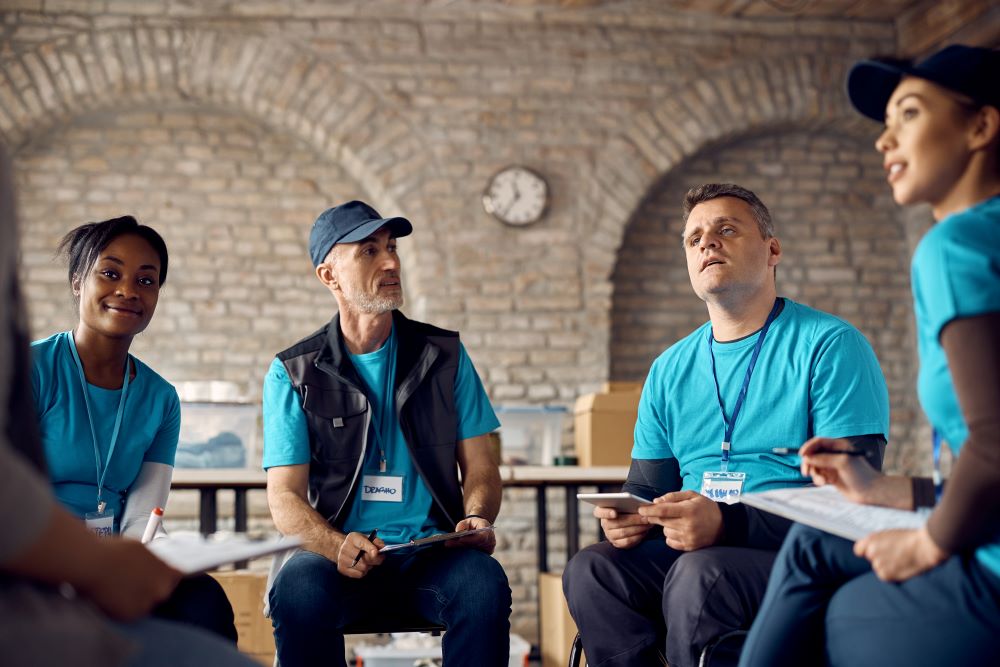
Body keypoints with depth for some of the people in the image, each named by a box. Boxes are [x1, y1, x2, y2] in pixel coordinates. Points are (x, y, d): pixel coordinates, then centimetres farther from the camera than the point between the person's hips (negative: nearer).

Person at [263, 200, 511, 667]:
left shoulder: (444, 355, 11)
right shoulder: (293, 373, 6)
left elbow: (480, 467, 12)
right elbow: (285, 494, -1)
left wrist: (476, 519, -12)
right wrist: (337, 546, -21)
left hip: (432, 553, 1)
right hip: (339, 553, -1)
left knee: (485, 583, -32)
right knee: (298, 590, -34)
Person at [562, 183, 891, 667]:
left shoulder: (830, 346, -3)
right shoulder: (670, 370, 16)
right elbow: (646, 487, 20)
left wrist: (727, 523, -26)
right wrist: (628, 518, -6)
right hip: (690, 549, 5)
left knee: (700, 574, -34)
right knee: (590, 569, -22)